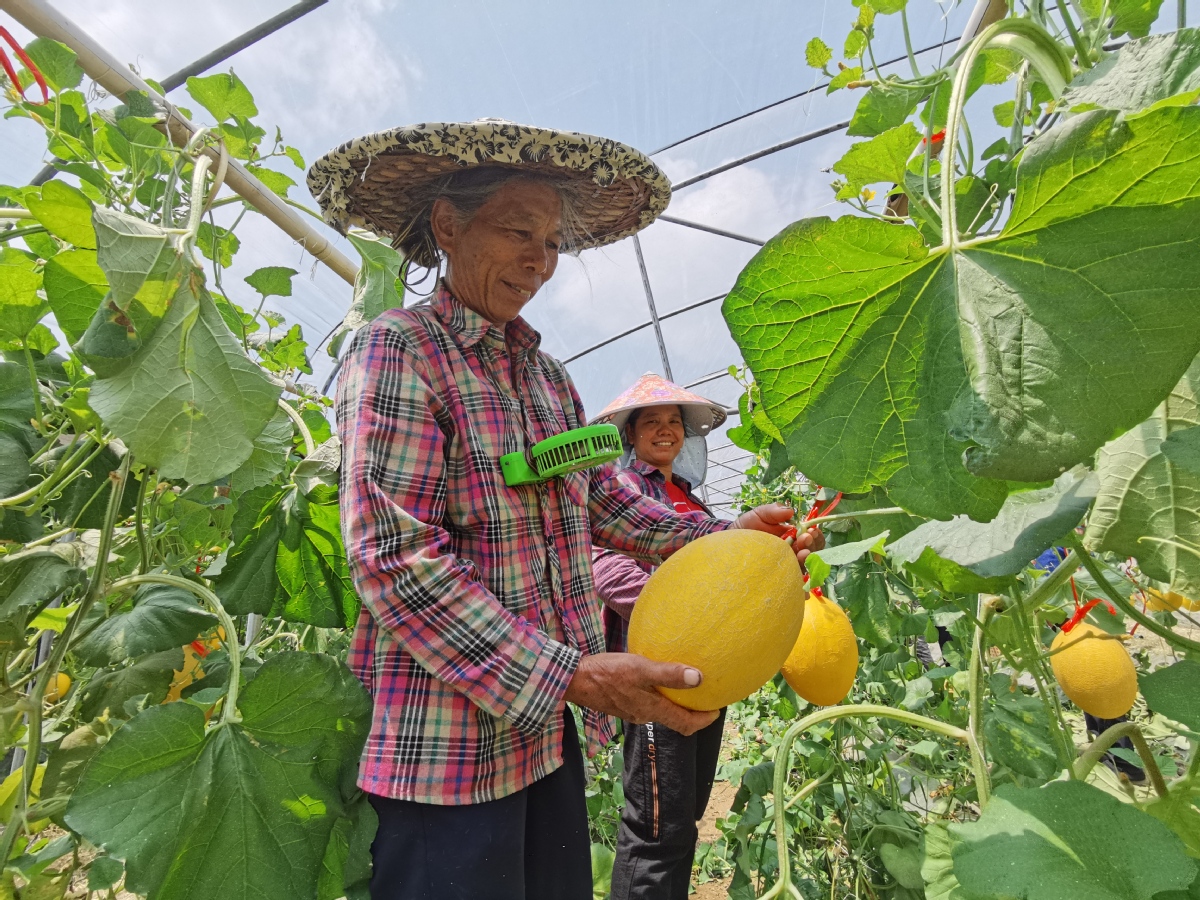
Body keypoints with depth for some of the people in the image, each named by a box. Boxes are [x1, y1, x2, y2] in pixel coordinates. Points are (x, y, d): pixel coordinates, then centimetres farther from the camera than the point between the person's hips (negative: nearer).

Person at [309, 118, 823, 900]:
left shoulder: (546, 373, 10)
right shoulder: (399, 350, -13)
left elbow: (603, 500, 13)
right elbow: (394, 556, -21)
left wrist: (723, 537, 1)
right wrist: (570, 677, -23)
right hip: (449, 745, -7)